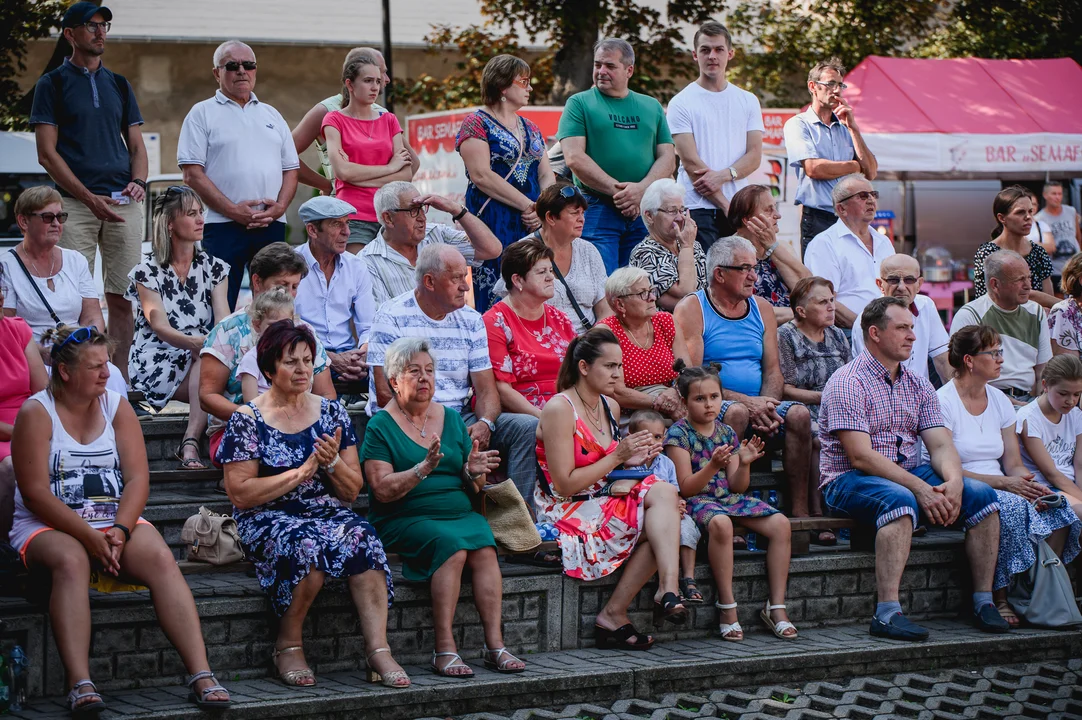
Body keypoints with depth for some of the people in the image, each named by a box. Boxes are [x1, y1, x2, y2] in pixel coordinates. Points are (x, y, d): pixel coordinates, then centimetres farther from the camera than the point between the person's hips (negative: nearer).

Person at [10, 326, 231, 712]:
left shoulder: (117, 406, 8)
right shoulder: (36, 413, -4)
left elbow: (138, 478, 0)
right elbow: (35, 492, -12)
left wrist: (119, 531, -17)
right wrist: (88, 536, -21)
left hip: (117, 523, 3)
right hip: (49, 526, -3)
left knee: (161, 558, -26)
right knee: (71, 562, -37)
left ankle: (201, 676, -35)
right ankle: (80, 685, -46)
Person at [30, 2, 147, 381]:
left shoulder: (119, 84, 18)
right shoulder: (52, 84, 4)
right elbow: (47, 153, -2)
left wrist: (138, 182, -4)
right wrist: (90, 198, -12)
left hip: (124, 203, 4)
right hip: (75, 203, -4)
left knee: (122, 298, 1)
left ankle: (119, 382, 4)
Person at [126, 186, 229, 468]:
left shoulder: (213, 268, 14)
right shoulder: (147, 271, 2)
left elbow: (224, 322, 0)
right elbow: (160, 327, -13)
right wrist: (196, 343, -34)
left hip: (200, 360, 4)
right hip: (157, 363, -4)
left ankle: (190, 442, -45)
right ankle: (192, 442, -42)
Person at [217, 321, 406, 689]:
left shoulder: (331, 413, 13)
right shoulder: (247, 420, 2)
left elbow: (353, 490, 14)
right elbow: (240, 494, -8)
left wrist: (332, 464, -8)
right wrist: (302, 472, -12)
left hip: (328, 511, 4)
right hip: (269, 519, -4)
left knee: (362, 538, -30)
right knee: (307, 546, -36)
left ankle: (378, 650, -38)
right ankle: (288, 645, -17)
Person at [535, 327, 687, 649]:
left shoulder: (610, 407, 12)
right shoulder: (559, 409, -13)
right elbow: (565, 485, -16)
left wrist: (632, 461, 4)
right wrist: (618, 457, -15)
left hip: (602, 505, 8)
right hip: (566, 513, -8)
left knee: (662, 491, -21)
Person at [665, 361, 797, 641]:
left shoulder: (726, 433, 13)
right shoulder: (679, 433, -4)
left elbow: (737, 486, 11)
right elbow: (686, 487, -11)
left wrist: (744, 463, -9)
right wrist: (713, 465, -25)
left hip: (730, 498, 6)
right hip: (698, 500, -6)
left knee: (780, 523, -18)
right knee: (720, 523, -41)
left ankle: (776, 606, -13)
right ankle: (727, 606, -30)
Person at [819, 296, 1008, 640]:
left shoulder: (918, 386, 14)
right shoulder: (848, 383, -10)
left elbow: (941, 445, 5)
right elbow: (861, 457, -19)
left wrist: (953, 482, -18)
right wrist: (921, 489, -25)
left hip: (909, 474, 7)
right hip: (850, 481, -7)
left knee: (981, 494, -12)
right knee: (900, 499, -38)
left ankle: (983, 602, -9)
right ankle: (887, 614, -44)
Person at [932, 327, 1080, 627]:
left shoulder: (999, 400, 14)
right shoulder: (943, 402, -7)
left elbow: (1014, 465, 11)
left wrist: (1033, 486, -12)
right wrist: (1002, 483, -23)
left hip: (1001, 488, 7)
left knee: (1057, 510, -20)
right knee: (1010, 506, -35)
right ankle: (999, 599, -26)